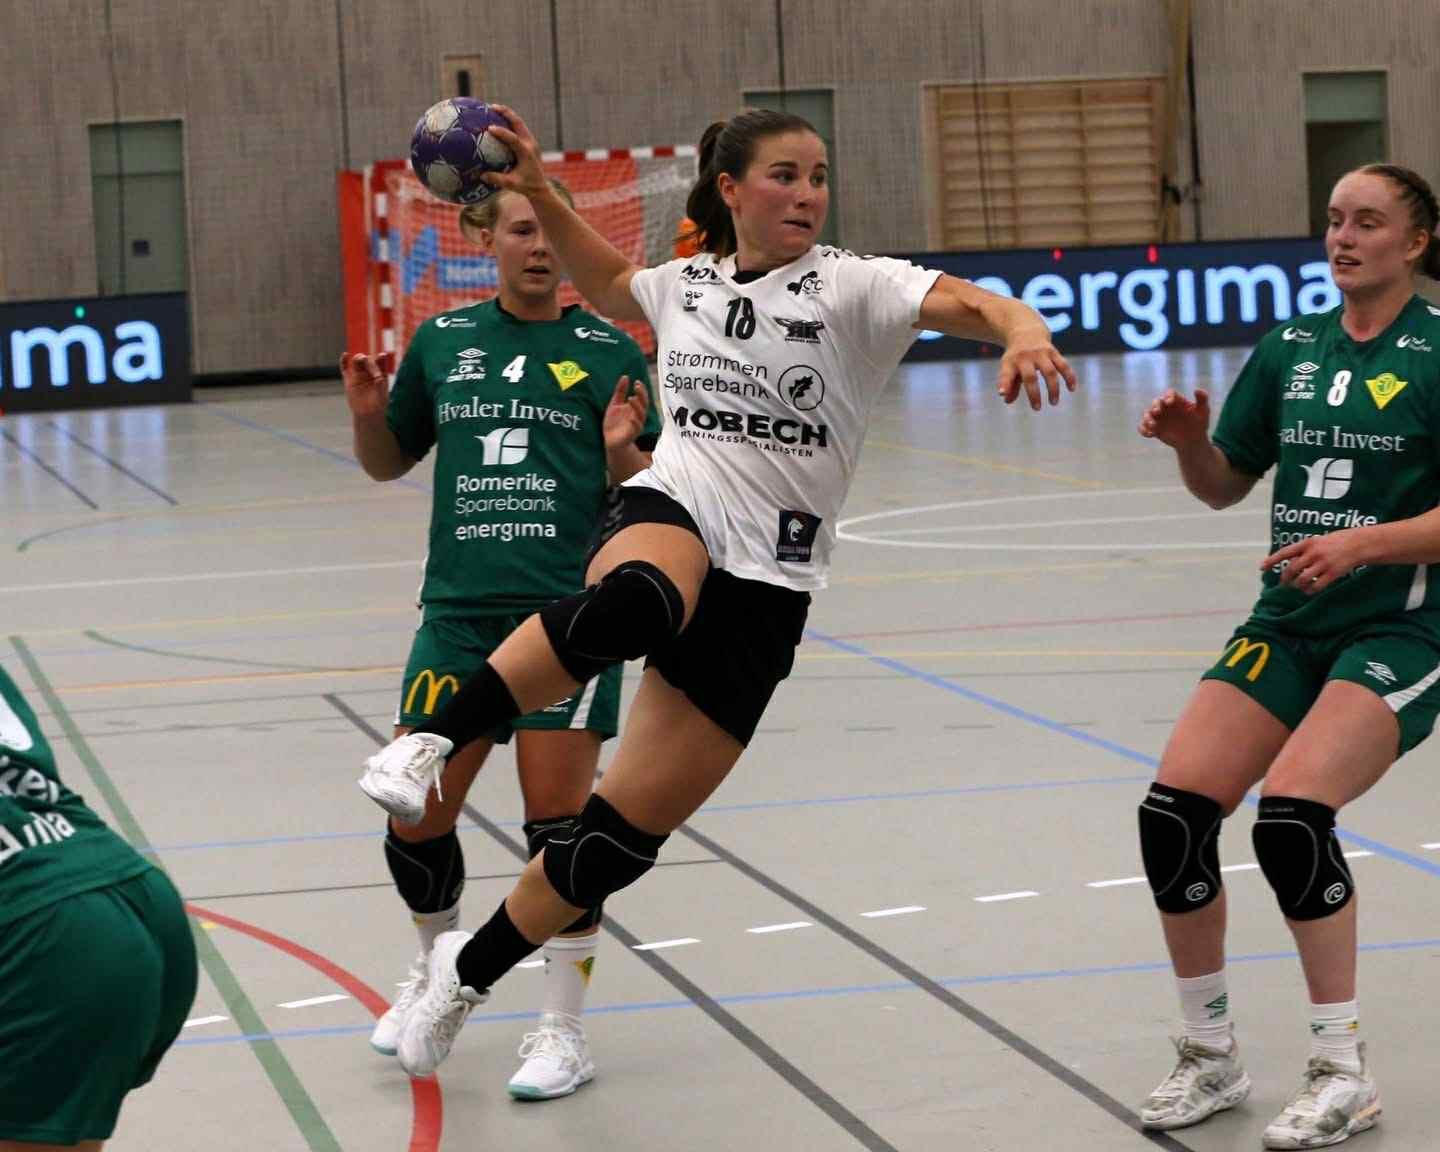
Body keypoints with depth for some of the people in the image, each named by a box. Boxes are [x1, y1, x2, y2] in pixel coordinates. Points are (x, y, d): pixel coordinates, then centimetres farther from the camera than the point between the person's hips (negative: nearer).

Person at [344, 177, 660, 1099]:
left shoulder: (608, 351, 2)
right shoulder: (442, 342, 10)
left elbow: (646, 494, 4)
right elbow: (389, 462, 20)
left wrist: (622, 452, -17)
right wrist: (367, 416, 0)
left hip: (570, 613, -3)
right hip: (461, 611, 3)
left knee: (558, 824, -5)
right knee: (416, 824, 4)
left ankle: (565, 1030, 8)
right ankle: (440, 966, 33)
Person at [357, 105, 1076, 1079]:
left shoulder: (849, 286, -1)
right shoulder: (686, 284, 11)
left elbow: (968, 301, -20)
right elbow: (611, 284, 35)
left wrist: (1025, 333, -41)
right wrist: (538, 191, 27)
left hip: (761, 590, -1)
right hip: (668, 514, 1)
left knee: (622, 838, -1)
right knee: (628, 606, -42)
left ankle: (471, 970, 20)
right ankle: (433, 741, -32)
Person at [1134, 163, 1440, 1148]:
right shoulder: (1289, 349, 9)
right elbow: (1225, 485, 15)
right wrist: (1187, 440, -5)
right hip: (1288, 624, 5)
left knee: (1291, 814, -26)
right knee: (1174, 807, -12)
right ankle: (1211, 1057, 6)